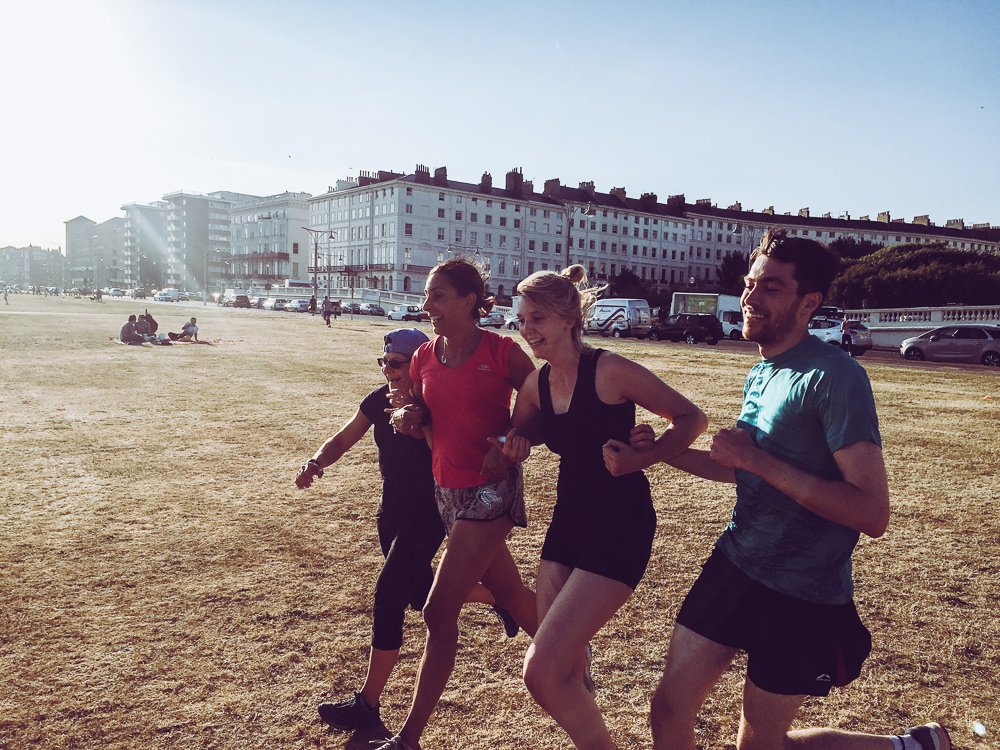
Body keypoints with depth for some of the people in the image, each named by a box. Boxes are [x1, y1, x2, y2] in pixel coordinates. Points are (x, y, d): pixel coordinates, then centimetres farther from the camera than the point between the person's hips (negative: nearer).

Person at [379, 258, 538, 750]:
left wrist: (517, 438, -25)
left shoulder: (502, 353, -15)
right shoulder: (424, 359, 3)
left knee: (438, 612, -6)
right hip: (447, 490, 7)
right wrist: (409, 416, -6)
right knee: (508, 593, 21)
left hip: (492, 490, -7)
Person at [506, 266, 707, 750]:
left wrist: (641, 459, -22)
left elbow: (691, 418, -9)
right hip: (569, 519, 7)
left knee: (542, 674, -11)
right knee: (562, 670, 15)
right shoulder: (537, 384, 3)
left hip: (620, 528, -7)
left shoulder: (609, 371, -17)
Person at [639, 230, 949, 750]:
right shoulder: (761, 373, 6)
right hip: (735, 565, 7)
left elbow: (873, 515, -25)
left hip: (802, 598, -7)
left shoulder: (834, 377, -19)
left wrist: (757, 458, -25)